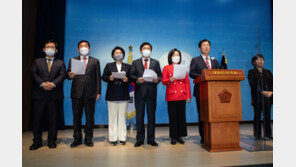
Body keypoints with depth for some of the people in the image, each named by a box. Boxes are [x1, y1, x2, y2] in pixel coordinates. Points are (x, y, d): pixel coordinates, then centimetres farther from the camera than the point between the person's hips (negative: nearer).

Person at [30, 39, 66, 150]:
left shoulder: (60, 63, 13)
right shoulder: (37, 61, 15)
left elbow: (62, 75, -1)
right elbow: (33, 74, 1)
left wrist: (53, 83, -17)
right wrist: (42, 83, -15)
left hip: (54, 95, -1)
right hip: (39, 95, 1)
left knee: (53, 119, 4)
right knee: (37, 118, 5)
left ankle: (52, 141, 15)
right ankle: (37, 141, 17)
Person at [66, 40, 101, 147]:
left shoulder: (95, 61, 12)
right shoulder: (73, 60, 14)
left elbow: (98, 78, 6)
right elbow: (68, 75, 6)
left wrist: (98, 92, -2)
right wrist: (69, 75, -19)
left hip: (90, 94, -1)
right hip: (76, 93, 1)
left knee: (90, 117, 3)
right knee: (76, 117, 6)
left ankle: (88, 139, 16)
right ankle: (77, 138, 20)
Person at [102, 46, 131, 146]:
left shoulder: (128, 66, 13)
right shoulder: (108, 66, 12)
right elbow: (103, 77, 5)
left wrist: (127, 79, -14)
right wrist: (109, 78, -15)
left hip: (123, 95, 0)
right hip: (112, 95, 0)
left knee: (122, 117, 4)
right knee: (112, 117, 3)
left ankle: (122, 138, 14)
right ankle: (113, 138, 13)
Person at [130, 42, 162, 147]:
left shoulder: (155, 62, 15)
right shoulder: (135, 63, 13)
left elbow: (160, 75, 9)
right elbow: (131, 75, 4)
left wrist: (157, 79, -12)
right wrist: (137, 79, -15)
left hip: (151, 91, 1)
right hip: (139, 91, 0)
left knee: (151, 115, 4)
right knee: (139, 116, 3)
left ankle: (151, 139, 15)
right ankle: (140, 139, 15)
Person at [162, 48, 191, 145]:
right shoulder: (166, 68, 7)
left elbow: (187, 82, 12)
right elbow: (163, 81, 1)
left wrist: (188, 95, 5)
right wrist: (170, 80, -21)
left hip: (182, 96, 3)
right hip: (171, 96, -2)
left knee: (182, 116, 4)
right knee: (172, 117, 1)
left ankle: (180, 136, 17)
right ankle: (173, 137, 12)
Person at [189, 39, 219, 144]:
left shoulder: (215, 61, 20)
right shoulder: (195, 60, 8)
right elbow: (191, 73, -4)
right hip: (201, 91, -3)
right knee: (202, 114, 1)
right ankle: (203, 137, 11)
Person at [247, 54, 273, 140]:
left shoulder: (268, 72, 17)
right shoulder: (251, 72, 2)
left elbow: (272, 83, 10)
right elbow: (252, 84, -9)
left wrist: (271, 92, -9)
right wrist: (262, 92, -17)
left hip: (268, 97, 4)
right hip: (257, 97, -4)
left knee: (267, 115, 6)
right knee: (257, 115, 1)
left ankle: (268, 133, 16)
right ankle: (257, 134, 9)